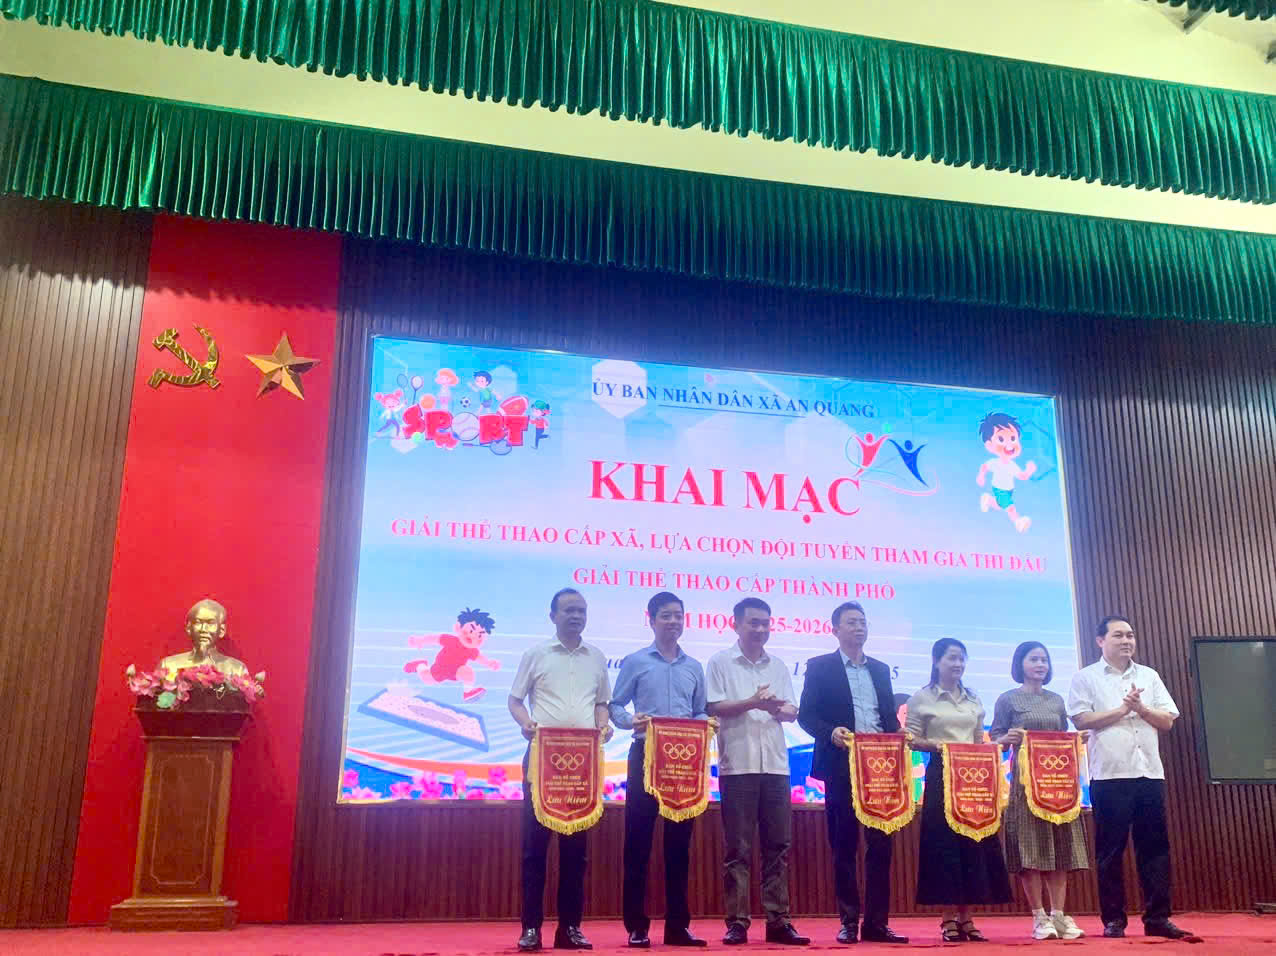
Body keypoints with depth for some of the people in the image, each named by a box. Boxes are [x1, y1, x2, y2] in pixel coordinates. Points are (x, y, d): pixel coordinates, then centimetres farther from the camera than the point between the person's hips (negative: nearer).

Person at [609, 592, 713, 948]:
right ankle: (636, 925, 5)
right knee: (638, 840, -2)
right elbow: (615, 706, 1)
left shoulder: (694, 667, 13)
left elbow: (700, 712, 15)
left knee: (679, 840, 6)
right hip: (646, 755, -3)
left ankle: (677, 924, 14)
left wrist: (707, 724, -7)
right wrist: (630, 721, -19)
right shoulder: (635, 662, 2)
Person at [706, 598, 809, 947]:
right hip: (737, 766, -4)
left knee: (778, 846, 5)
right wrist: (752, 703, -18)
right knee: (738, 849, 0)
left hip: (776, 765, 4)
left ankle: (778, 922, 11)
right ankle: (737, 922, 5)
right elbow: (714, 707, -6)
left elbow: (793, 711, 12)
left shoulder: (778, 666, 14)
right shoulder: (721, 662, 1)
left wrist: (780, 708, -11)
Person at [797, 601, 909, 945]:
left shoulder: (881, 669, 17)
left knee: (881, 844, 2)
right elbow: (806, 715, -2)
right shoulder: (819, 666, 4)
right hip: (841, 766, -3)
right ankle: (849, 922, 11)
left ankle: (877, 922, 9)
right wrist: (831, 732, -19)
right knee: (844, 846, 2)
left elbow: (890, 717, 17)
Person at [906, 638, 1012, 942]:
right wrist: (935, 745, -20)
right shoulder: (922, 698, -1)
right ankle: (949, 918, 2)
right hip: (940, 775, -5)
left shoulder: (973, 698, 14)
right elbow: (912, 739, -4)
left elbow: (979, 741, 17)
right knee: (944, 840, -6)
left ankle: (966, 917, 10)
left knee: (974, 839, 2)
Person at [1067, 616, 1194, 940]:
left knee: (1155, 847, 4)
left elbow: (1167, 721, 9)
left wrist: (1141, 708, -8)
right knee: (1110, 850, 1)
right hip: (1109, 775, -4)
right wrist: (1122, 709, -10)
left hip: (1150, 774, 4)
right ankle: (1113, 920, 8)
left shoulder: (1150, 676, 15)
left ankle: (1157, 918, 10)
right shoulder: (1086, 678, 3)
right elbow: (1081, 720, -8)